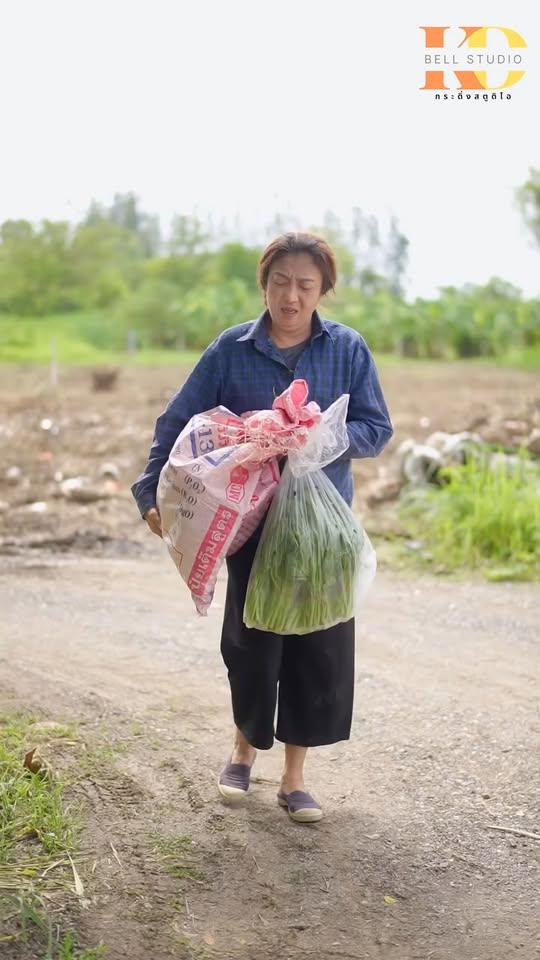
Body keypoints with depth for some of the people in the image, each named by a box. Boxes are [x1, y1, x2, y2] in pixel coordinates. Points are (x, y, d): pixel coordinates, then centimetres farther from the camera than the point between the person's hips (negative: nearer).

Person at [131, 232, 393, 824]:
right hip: (252, 520, 0)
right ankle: (245, 746, 34)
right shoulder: (232, 349, -1)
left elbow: (376, 431, -2)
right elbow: (178, 421, 0)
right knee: (251, 642, 5)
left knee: (320, 649, 3)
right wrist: (152, 492, -9)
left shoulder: (348, 350, 0)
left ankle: (294, 778, 20)